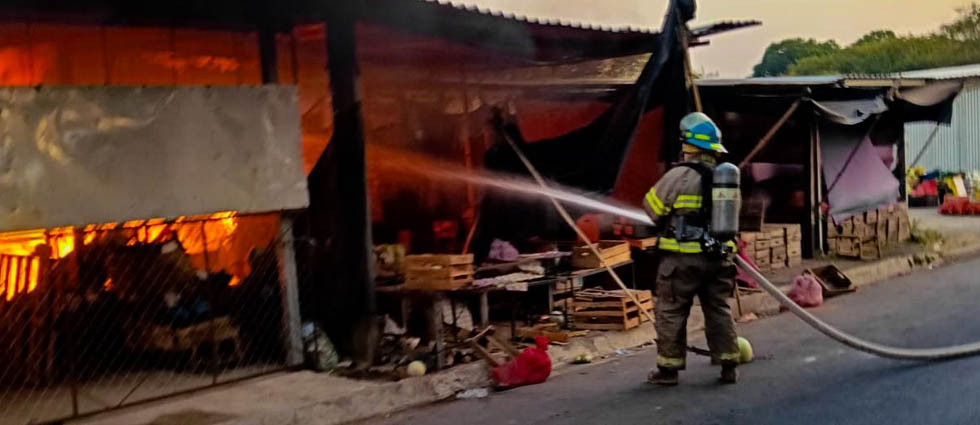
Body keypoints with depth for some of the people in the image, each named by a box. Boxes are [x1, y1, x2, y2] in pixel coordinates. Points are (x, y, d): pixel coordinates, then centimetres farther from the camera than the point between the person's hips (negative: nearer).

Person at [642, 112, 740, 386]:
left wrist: (666, 225, 13)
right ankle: (728, 367, 17)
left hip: (683, 258, -6)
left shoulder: (679, 176, -14)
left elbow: (652, 207, -5)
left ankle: (668, 369, 8)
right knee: (719, 311, 14)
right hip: (719, 257, 6)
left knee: (671, 313, 4)